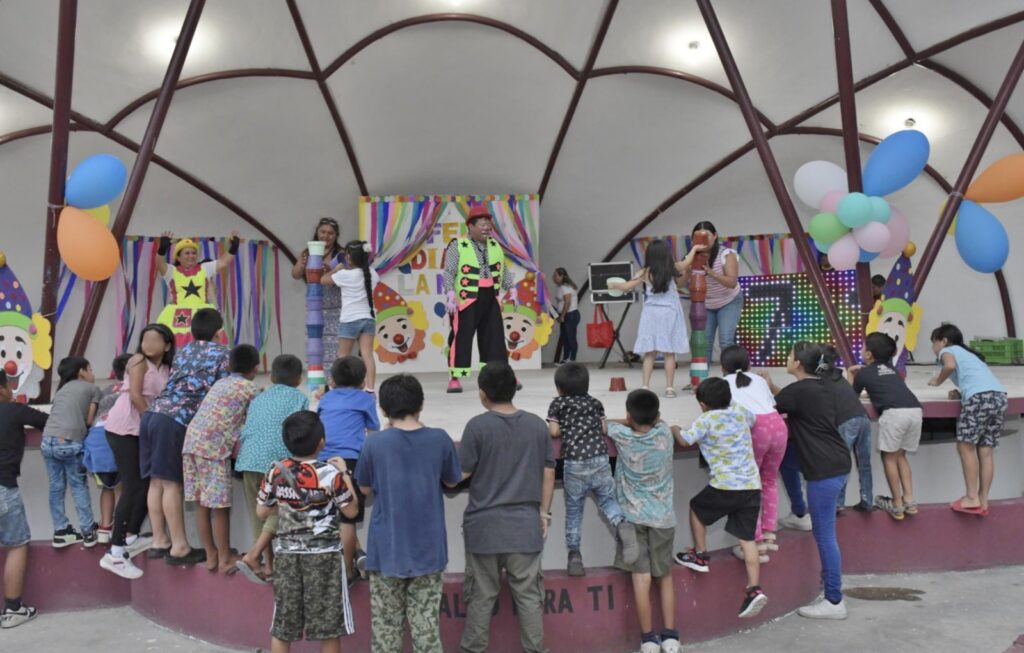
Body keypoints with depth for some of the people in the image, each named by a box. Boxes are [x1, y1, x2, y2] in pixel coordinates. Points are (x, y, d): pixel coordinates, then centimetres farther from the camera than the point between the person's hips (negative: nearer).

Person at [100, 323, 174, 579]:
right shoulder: (138, 360, -6)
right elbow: (135, 395, -15)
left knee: (148, 483, 12)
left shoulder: (167, 370, 11)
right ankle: (115, 553, -8)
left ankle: (131, 537, 28)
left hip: (144, 430, 7)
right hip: (123, 428, -7)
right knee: (132, 487, -11)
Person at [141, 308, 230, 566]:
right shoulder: (223, 353, 5)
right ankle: (179, 547, 0)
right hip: (174, 421, -7)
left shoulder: (182, 351, 24)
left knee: (156, 482, 11)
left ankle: (159, 541, 19)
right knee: (172, 484, -5)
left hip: (152, 414, 7)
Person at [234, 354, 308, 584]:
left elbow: (247, 430, 23)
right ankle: (252, 556, -11)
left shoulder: (258, 398, 25)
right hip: (277, 460, -5)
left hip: (248, 459, 5)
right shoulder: (300, 398, 11)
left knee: (259, 513, 15)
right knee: (278, 510, 4)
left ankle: (268, 565, 18)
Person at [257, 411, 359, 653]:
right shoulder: (331, 474, -15)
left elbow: (261, 512, 6)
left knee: (281, 626, 13)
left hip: (286, 554, 4)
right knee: (328, 625, 7)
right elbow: (351, 510, -5)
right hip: (323, 555, -4)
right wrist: (344, 473, 2)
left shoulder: (275, 472, -4)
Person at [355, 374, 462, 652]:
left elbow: (365, 488, 5)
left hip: (387, 549, -1)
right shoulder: (440, 439, -8)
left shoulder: (375, 443, -11)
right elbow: (452, 481, 8)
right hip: (428, 548, 1)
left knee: (386, 627, 12)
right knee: (426, 625, 9)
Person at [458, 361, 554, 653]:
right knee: (529, 594, 11)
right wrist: (544, 512, 14)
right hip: (525, 524, 2)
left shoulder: (477, 426, -11)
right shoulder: (537, 424, 0)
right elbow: (548, 473, 4)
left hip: (485, 525, -2)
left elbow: (462, 472, -6)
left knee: (481, 595, 11)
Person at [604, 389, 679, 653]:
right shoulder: (665, 433, -5)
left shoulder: (623, 437, -8)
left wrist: (630, 421, 19)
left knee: (641, 579, 0)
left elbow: (607, 423, 12)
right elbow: (655, 422, 18)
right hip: (663, 516, 2)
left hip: (634, 516, -2)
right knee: (665, 577, 12)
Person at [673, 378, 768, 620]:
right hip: (752, 485, 5)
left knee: (696, 508, 22)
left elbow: (685, 440, -12)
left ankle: (700, 556, 27)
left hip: (725, 486, -5)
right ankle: (754, 589, 1)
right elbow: (754, 420, 31)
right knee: (747, 539, 8)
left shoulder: (706, 420, -7)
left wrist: (675, 429, 7)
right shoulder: (740, 411, 10)